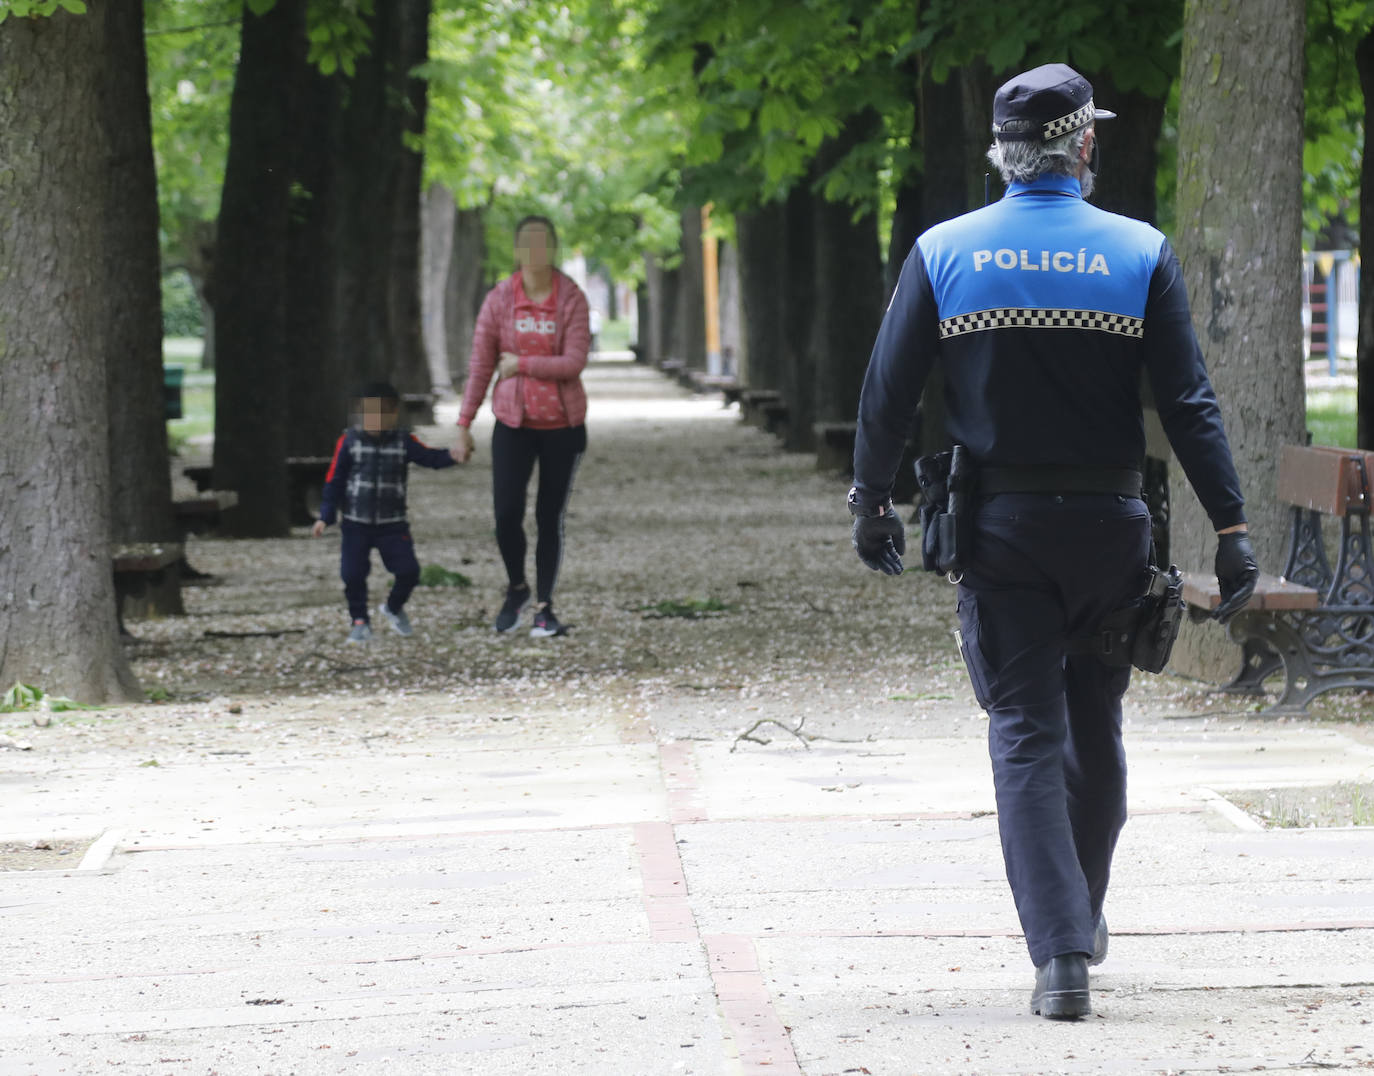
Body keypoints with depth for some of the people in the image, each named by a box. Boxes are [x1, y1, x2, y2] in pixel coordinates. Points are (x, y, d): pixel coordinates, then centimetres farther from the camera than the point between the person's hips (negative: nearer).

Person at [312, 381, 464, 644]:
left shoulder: (404, 442, -3)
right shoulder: (348, 442, -7)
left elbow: (429, 457, -14)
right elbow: (334, 481, -3)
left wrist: (451, 456, -37)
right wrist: (325, 517, -5)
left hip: (392, 524, 1)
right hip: (356, 523, -1)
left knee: (408, 571, -4)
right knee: (353, 573, -4)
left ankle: (394, 608, 26)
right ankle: (359, 620, 17)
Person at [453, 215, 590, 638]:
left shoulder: (572, 299, -5)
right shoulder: (498, 300, -2)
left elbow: (575, 363, -13)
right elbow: (480, 366, 1)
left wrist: (522, 364, -13)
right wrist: (464, 425, 0)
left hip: (563, 424, 0)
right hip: (514, 423, 0)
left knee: (550, 518, 5)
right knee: (506, 514, -9)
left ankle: (545, 607, 16)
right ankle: (516, 588, 17)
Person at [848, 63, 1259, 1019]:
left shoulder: (943, 253, -2)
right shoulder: (1140, 254, -4)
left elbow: (889, 394, 0)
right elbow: (1189, 403, -7)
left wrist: (873, 504, 13)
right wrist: (1231, 529, -5)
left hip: (999, 530, 0)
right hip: (1110, 527, 0)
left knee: (1027, 737, 0)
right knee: (1096, 731, 17)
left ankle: (1061, 952, -12)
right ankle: (1082, 922, 31)